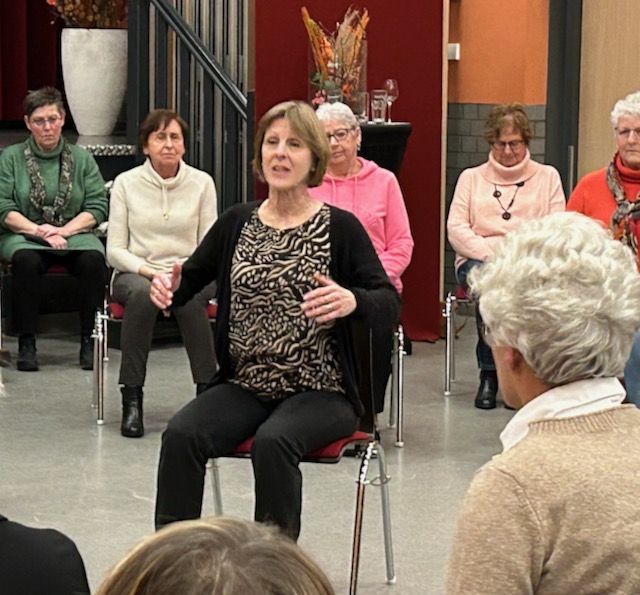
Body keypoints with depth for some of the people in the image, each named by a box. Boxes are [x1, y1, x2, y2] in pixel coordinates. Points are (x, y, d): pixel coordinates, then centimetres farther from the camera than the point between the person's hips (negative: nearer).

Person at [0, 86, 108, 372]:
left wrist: (64, 230, -13)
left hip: (73, 233, 1)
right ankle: (26, 344, -26)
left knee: (93, 259, -32)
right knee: (26, 260, -36)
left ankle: (89, 342, -22)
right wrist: (38, 230, -16)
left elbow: (98, 206, 3)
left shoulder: (81, 158, 12)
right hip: (23, 235, -1)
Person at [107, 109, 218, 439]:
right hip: (136, 272, -1)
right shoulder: (126, 183, 2)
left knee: (190, 297, -36)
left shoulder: (201, 183, 4)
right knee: (142, 293, -37)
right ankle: (131, 399, -33)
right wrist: (149, 271, -16)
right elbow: (115, 250, 0)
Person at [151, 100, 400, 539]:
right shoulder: (237, 222, 9)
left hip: (319, 392, -4)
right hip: (245, 385, 4)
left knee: (273, 441, -34)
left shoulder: (340, 227, -2)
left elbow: (390, 305, -7)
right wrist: (168, 288, -8)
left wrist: (352, 301, -30)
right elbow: (190, 279, 17)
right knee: (181, 434, -23)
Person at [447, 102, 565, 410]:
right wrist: (492, 256, -13)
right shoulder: (471, 178, 19)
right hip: (479, 260, 0)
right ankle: (489, 374, -26)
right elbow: (456, 229, 4)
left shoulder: (547, 177, 17)